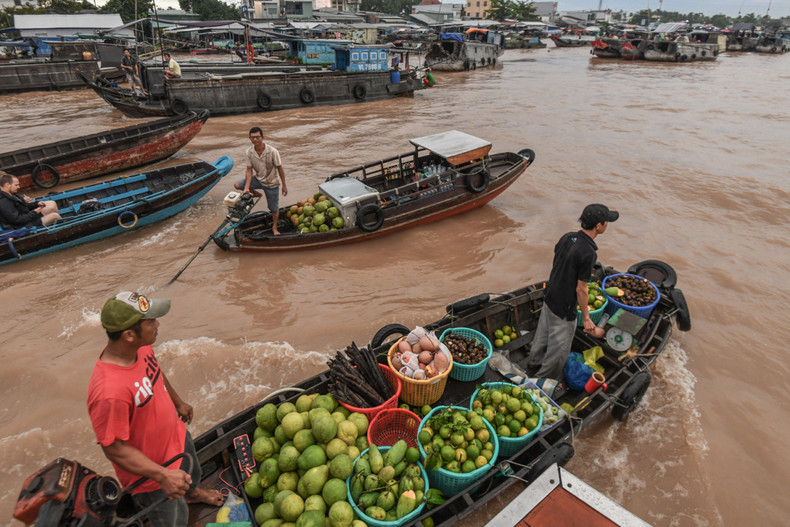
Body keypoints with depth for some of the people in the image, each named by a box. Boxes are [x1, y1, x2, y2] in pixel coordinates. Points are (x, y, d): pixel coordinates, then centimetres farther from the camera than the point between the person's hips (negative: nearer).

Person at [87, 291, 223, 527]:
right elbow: (114, 448, -31)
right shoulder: (109, 392, -43)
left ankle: (192, 493, 71)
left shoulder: (140, 346, -18)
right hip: (151, 475, -8)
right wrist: (163, 475, -33)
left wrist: (178, 403, 18)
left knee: (192, 476, 37)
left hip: (176, 435, 8)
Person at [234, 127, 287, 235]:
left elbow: (280, 168, -14)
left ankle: (274, 227, 35)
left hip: (271, 183, -3)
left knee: (274, 208, 7)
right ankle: (255, 193, 16)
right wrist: (246, 188, -19)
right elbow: (249, 170, -9)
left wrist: (284, 186, -8)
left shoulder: (272, 151, -24)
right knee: (237, 185, -11)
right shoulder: (249, 152, -13)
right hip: (258, 179, 3)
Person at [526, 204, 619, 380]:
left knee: (542, 335, 26)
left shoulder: (566, 238, -5)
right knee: (559, 348, 12)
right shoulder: (588, 253, -28)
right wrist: (586, 318, -10)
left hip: (549, 298, 8)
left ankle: (533, 366, 46)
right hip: (564, 309, -8)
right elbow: (581, 289, -21)